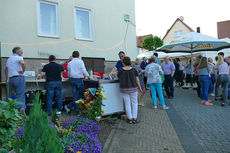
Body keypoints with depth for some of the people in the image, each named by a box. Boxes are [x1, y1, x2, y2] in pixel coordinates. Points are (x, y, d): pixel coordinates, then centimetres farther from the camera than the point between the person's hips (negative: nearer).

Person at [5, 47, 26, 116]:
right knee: (20, 96, -10)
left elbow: (6, 69, 33)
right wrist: (23, 71, -10)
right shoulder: (18, 58, -2)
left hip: (11, 79, 7)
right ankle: (21, 108, -27)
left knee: (12, 96, 14)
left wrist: (7, 79, 45)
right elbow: (22, 63, -26)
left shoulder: (9, 59, 23)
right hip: (19, 78, -7)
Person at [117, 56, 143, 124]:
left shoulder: (120, 70, -6)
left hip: (124, 89, 0)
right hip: (133, 89, 0)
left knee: (127, 104, 8)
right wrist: (140, 88, 9)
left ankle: (130, 119, 15)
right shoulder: (133, 70, -5)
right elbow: (137, 80, -2)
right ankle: (135, 118, 14)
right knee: (134, 103, 11)